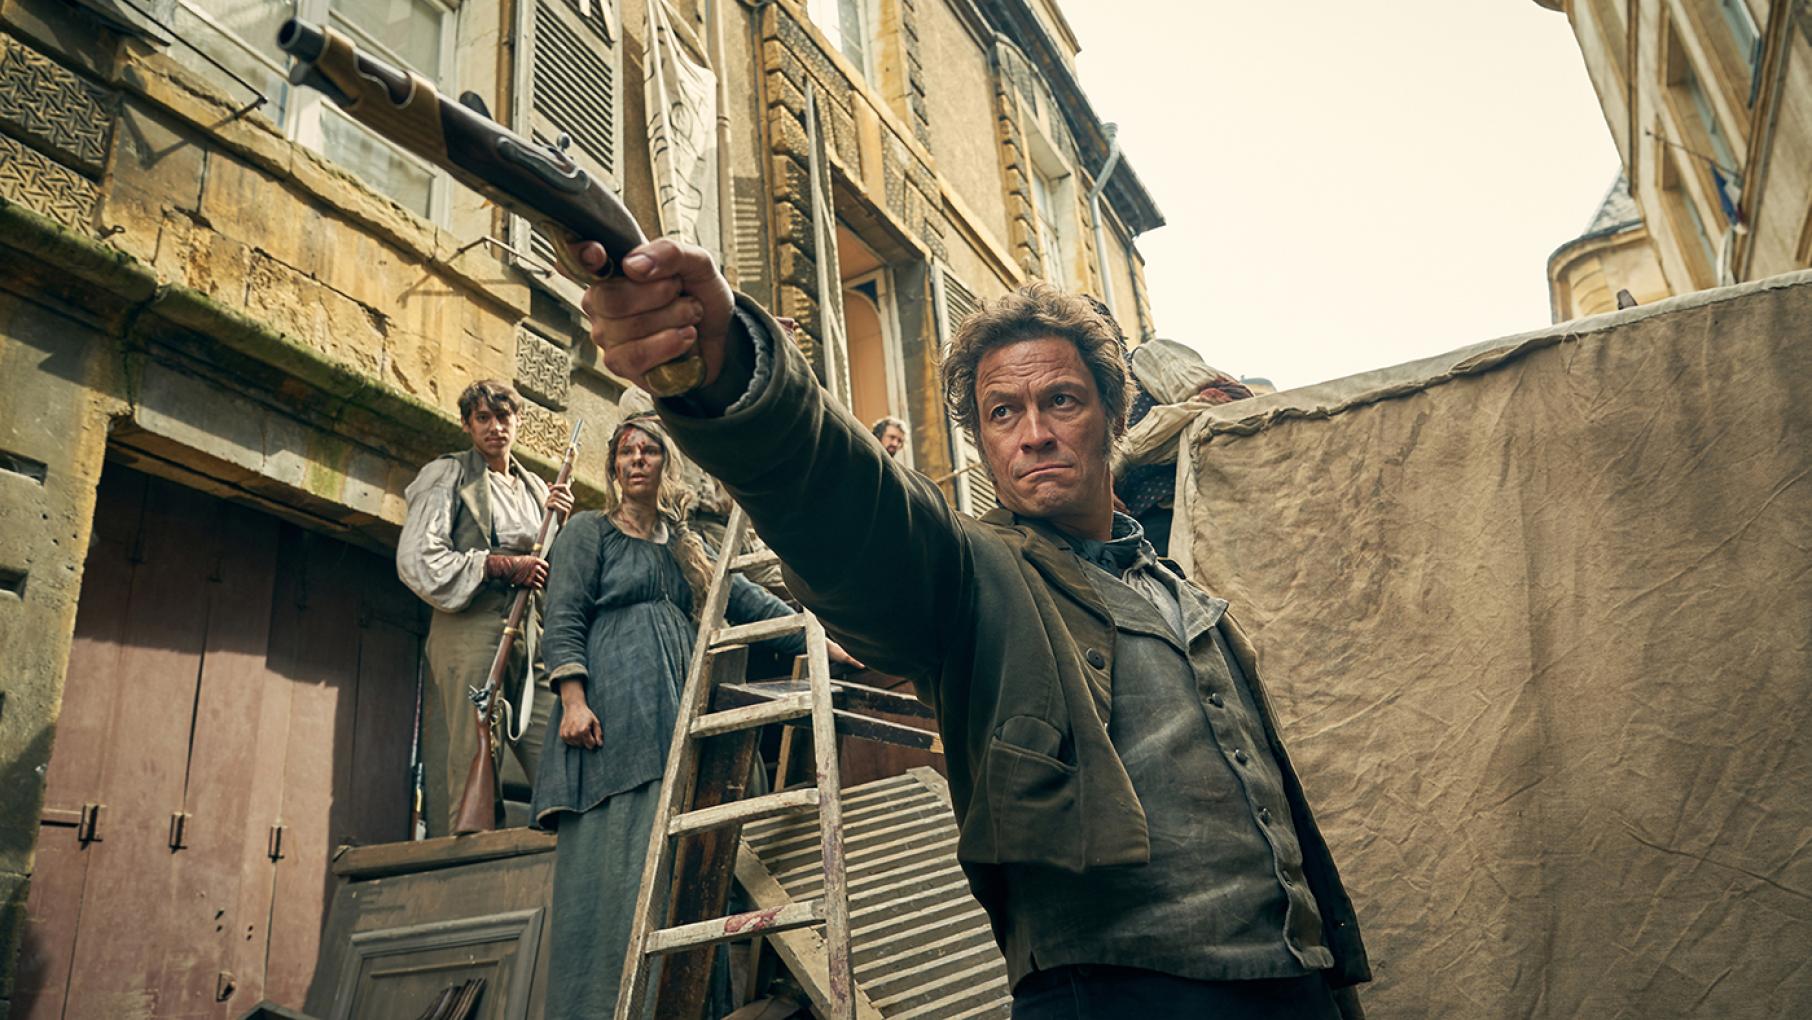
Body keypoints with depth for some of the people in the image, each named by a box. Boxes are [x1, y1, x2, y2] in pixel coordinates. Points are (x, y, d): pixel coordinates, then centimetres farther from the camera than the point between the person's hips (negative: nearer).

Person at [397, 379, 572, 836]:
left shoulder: (534, 488, 22)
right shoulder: (449, 475, 5)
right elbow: (416, 558, -7)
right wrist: (502, 566, -12)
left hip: (529, 634, 5)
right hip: (470, 630, -5)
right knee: (474, 761, -7)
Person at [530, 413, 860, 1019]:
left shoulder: (685, 543, 23)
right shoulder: (590, 531, 9)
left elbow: (746, 600, 18)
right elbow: (564, 618, -1)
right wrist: (572, 700, -14)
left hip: (680, 709, 5)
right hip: (617, 709, -5)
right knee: (614, 859, -10)